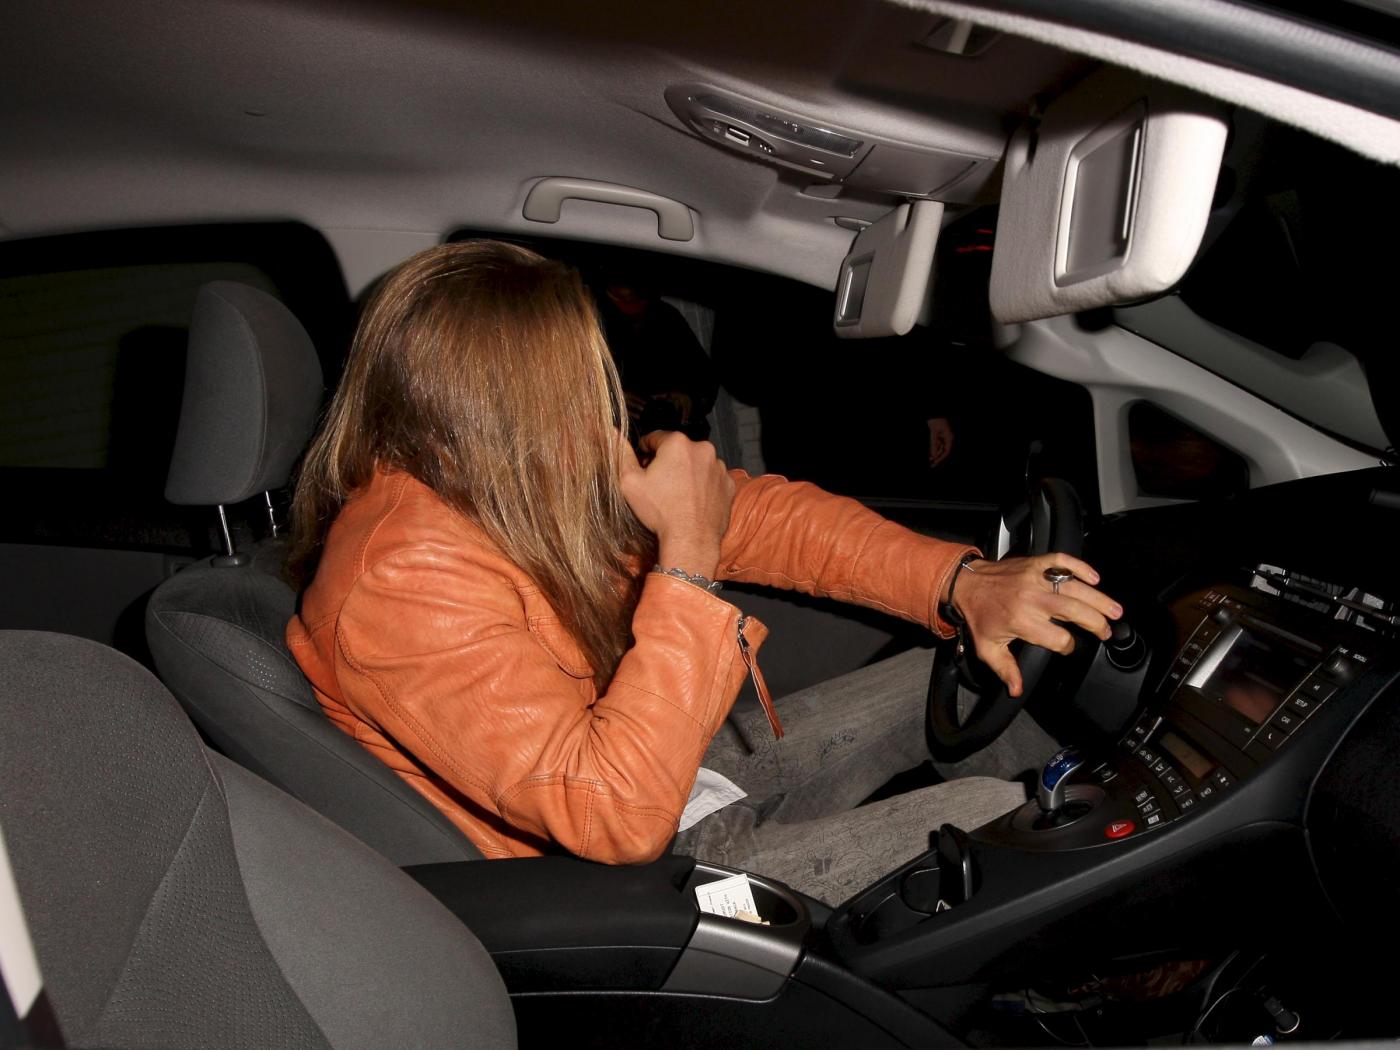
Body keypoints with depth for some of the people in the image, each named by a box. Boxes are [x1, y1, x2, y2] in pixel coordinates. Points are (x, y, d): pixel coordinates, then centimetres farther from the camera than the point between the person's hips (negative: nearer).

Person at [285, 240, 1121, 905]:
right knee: (992, 814, -9)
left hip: (682, 769, 8)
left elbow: (755, 513, -5)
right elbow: (620, 813, -37)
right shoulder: (409, 580, -33)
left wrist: (964, 584, -14)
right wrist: (686, 563, -34)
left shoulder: (519, 480, -9)